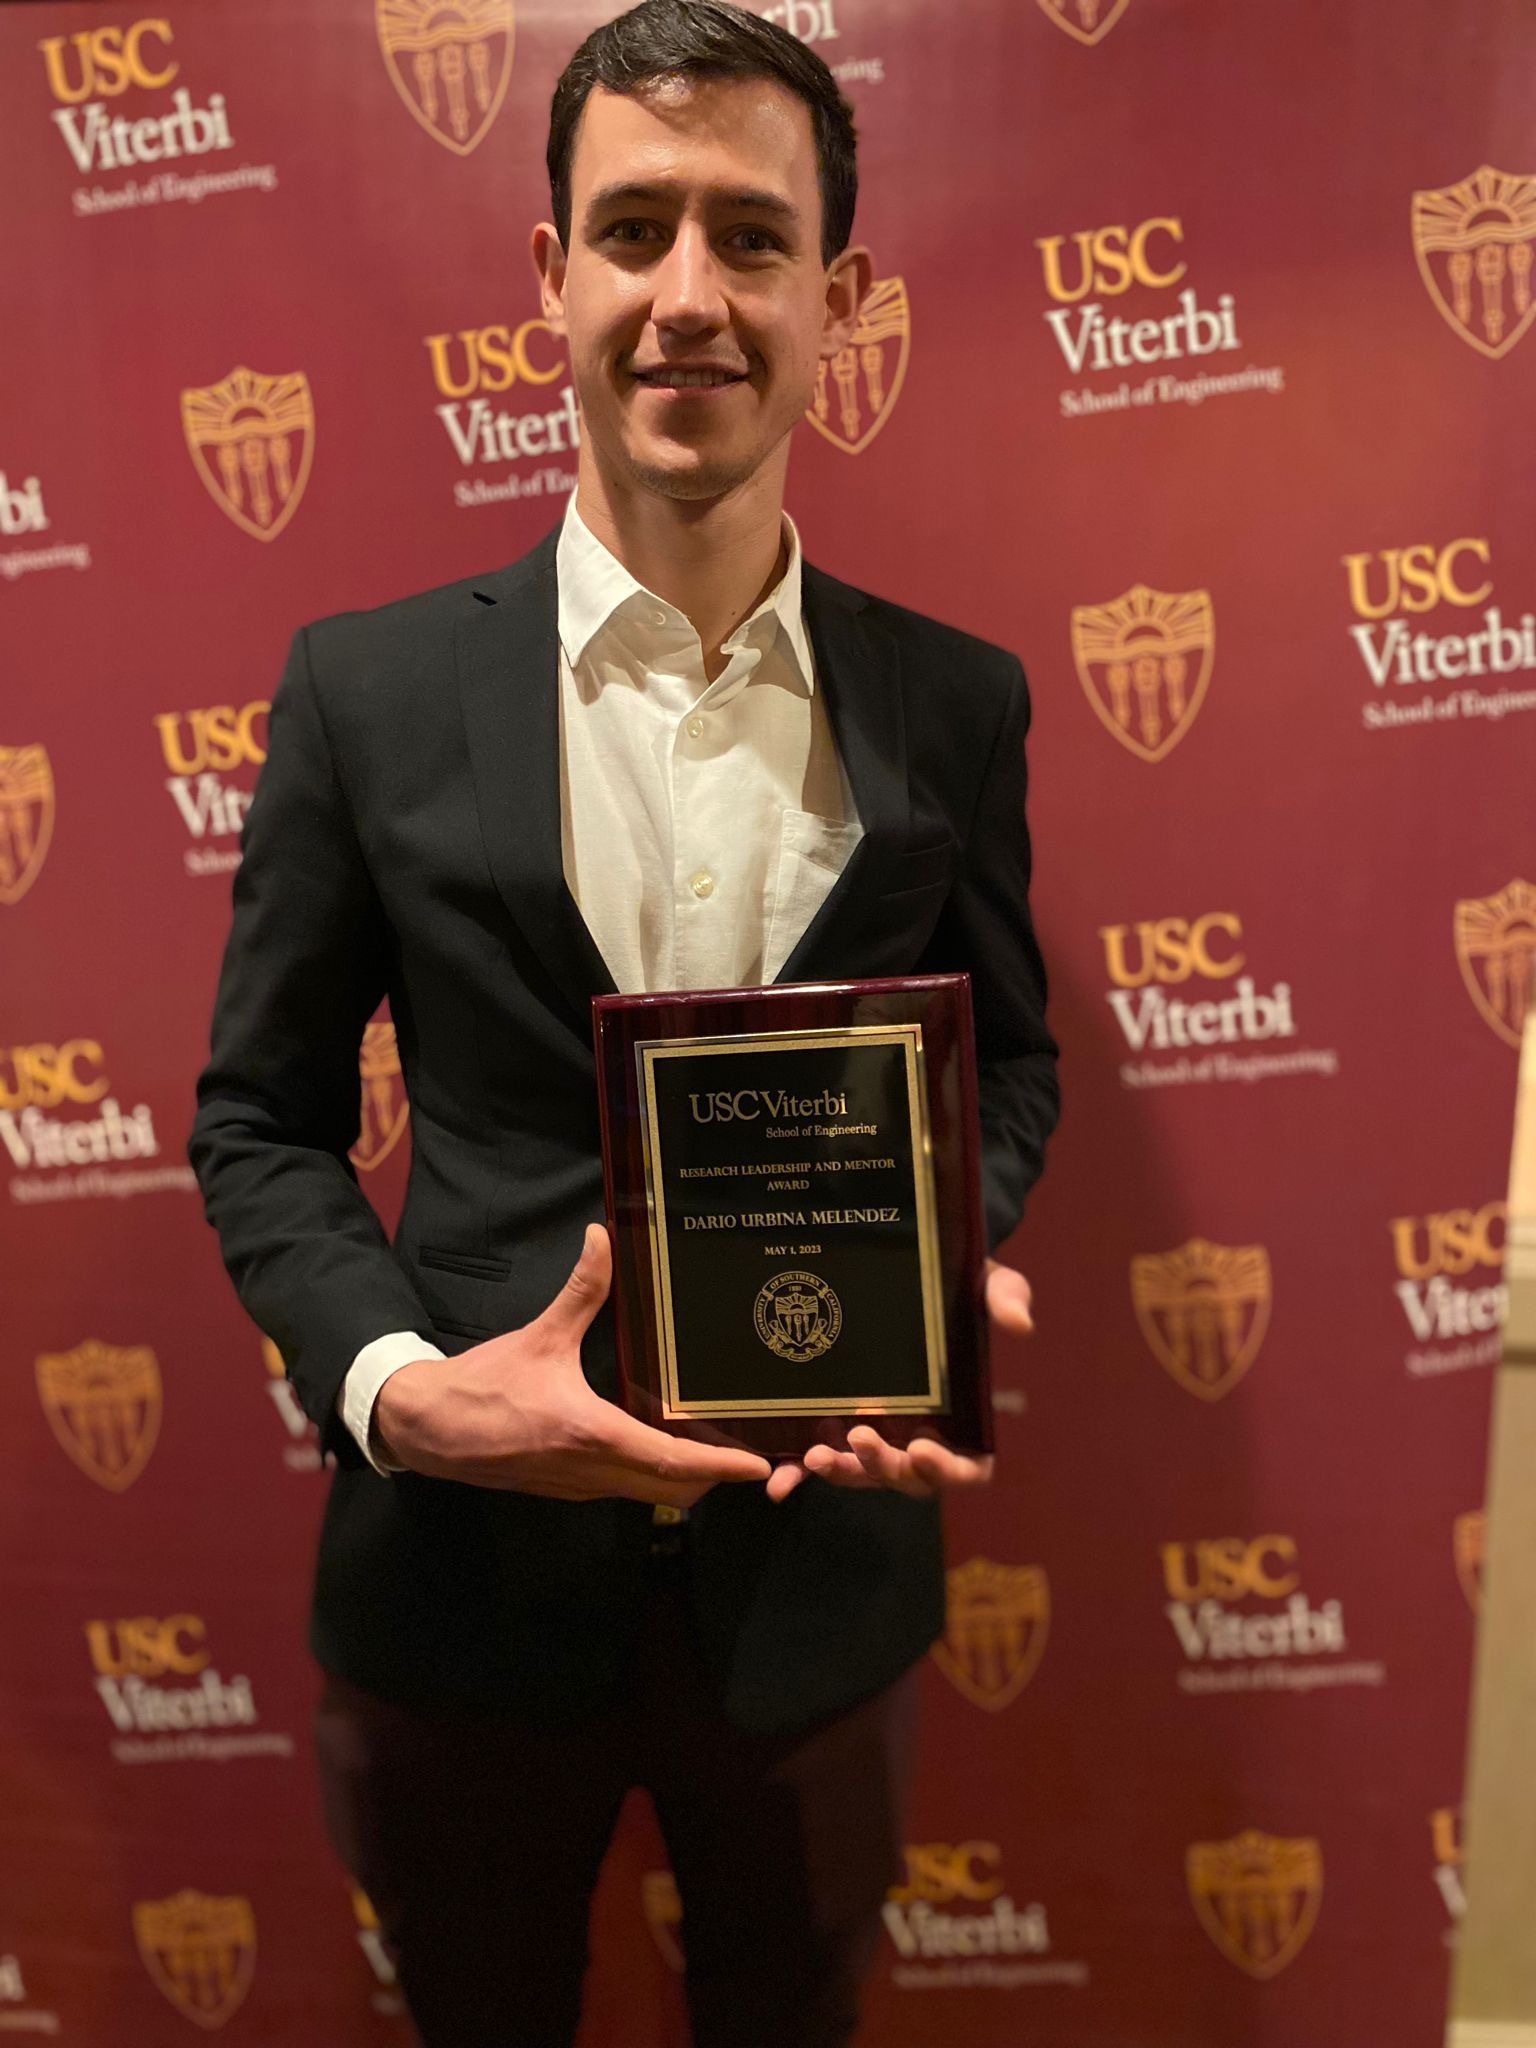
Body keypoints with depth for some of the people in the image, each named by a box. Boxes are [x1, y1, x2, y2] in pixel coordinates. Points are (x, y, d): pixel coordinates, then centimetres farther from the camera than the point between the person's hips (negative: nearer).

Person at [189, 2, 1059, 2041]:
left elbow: (1007, 1055, 6)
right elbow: (259, 1120, -3)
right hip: (466, 1561, 0)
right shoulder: (370, 690, -8)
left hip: (823, 1572, 1)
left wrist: (950, 1276, -13)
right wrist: (394, 1383, -19)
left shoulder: (956, 706, -5)